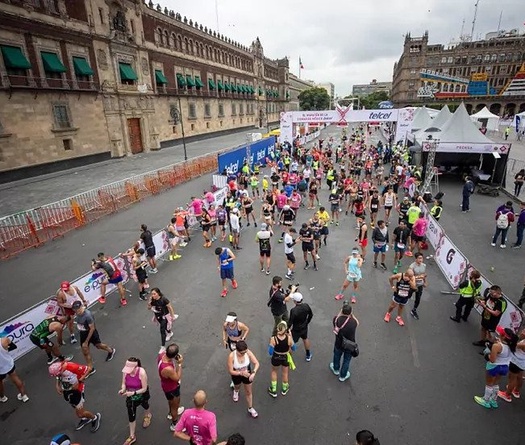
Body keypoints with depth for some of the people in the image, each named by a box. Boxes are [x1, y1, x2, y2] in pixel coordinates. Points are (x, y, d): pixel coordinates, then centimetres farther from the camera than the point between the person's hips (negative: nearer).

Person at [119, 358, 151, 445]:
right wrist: (123, 390, -31)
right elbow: (124, 383, -11)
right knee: (131, 416, 9)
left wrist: (133, 393, -41)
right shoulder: (125, 371, -27)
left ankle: (147, 416, 66)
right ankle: (132, 437, 32)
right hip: (130, 396, 2)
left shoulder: (142, 372, -38)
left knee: (145, 405, 31)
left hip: (142, 394, -2)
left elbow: (144, 389, -30)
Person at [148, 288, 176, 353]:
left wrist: (172, 316, -11)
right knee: (164, 327, 27)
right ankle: (170, 333, 60)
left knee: (162, 330, -7)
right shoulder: (152, 300, -16)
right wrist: (149, 302, -23)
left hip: (165, 316, -6)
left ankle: (163, 346, 6)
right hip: (158, 316, 6)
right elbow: (149, 308, -4)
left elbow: (170, 307, -19)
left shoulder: (163, 299, -30)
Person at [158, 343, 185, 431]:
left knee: (172, 401, 36)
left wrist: (175, 361, -14)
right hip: (171, 388, -7)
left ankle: (171, 413, 64)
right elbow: (177, 378, -27)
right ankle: (174, 425, 46)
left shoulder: (162, 354, -26)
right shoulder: (168, 369, -46)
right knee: (175, 405, 21)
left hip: (167, 384, 7)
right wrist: (180, 364, -28)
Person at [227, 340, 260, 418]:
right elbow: (231, 371, -28)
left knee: (248, 392, 15)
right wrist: (241, 373, -40)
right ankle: (236, 392, 69)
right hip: (236, 375, 0)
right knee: (237, 387, 31)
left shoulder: (248, 352, -33)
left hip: (247, 374, 0)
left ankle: (250, 409, 40)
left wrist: (253, 373, -43)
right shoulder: (231, 356, -37)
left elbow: (256, 363, -27)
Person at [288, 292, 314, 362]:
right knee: (305, 339, 30)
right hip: (304, 327, 6)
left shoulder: (293, 310, -35)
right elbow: (311, 315, 0)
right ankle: (308, 355, 47)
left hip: (296, 330, -6)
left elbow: (290, 322, -24)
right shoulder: (306, 306, -17)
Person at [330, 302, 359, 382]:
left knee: (337, 357, 31)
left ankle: (336, 369, 59)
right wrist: (351, 315, -6)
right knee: (346, 361, 26)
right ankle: (343, 376, 48)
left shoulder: (337, 319, -29)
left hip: (338, 345, 1)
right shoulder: (353, 322, -31)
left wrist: (341, 311, -4)